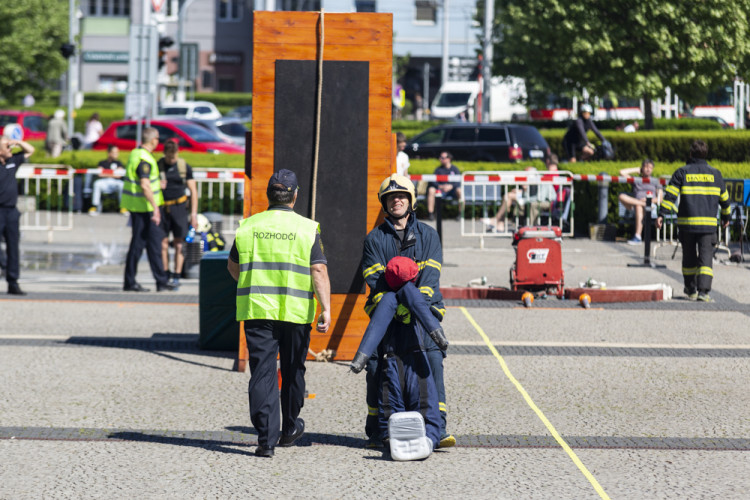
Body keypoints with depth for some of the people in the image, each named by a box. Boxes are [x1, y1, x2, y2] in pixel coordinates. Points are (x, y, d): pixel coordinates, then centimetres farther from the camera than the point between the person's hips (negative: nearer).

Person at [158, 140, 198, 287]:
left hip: (179, 207, -1)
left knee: (179, 244, -4)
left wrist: (194, 213, -4)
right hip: (162, 207, 1)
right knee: (163, 243, 1)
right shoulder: (157, 166, 2)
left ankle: (176, 277, -1)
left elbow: (193, 191, 3)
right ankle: (166, 274, 13)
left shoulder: (184, 167, 1)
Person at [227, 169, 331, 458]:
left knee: (262, 372, -1)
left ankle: (266, 438, -10)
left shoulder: (248, 226, 5)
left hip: (256, 309, 1)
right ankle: (289, 429, 33)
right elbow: (319, 271, -11)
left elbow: (233, 266, 17)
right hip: (296, 312, -1)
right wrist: (326, 309, -14)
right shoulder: (308, 228, -2)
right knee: (293, 370, 17)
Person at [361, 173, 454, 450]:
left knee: (431, 364, -13)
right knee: (378, 368, -3)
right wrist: (395, 304, -18)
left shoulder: (427, 235, 11)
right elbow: (373, 278, -2)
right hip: (386, 313, 0)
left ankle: (437, 428, -13)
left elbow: (430, 274, -2)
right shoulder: (375, 239, 9)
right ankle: (378, 431, 8)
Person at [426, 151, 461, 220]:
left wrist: (450, 186, -25)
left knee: (459, 190, -35)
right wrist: (440, 186, -21)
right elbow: (433, 181, -1)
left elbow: (458, 181, -6)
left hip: (452, 189, -2)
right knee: (431, 190, -28)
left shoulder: (455, 169, 6)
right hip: (440, 190, 2)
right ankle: (430, 213, -26)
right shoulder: (438, 169, 10)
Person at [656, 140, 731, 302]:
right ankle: (703, 290, -17)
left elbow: (670, 194, -7)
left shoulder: (682, 172, 2)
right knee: (705, 257, -3)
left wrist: (661, 214, -8)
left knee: (689, 257, 15)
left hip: (686, 222, 0)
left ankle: (691, 290, 25)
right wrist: (726, 216, 31)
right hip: (708, 223, 0)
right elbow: (724, 197, 17)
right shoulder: (715, 173, 8)